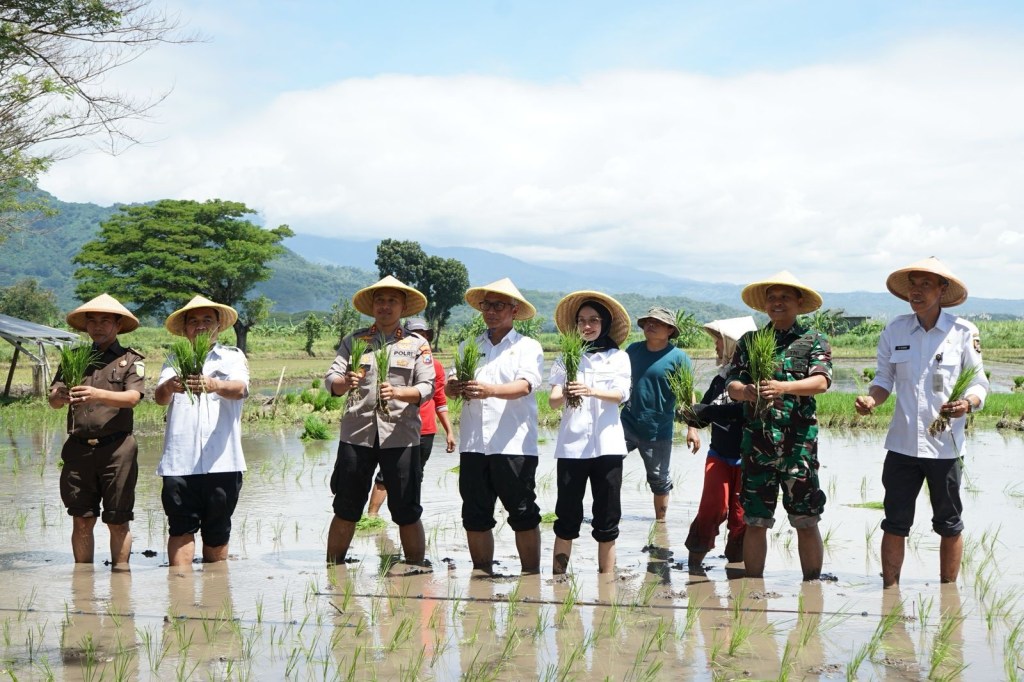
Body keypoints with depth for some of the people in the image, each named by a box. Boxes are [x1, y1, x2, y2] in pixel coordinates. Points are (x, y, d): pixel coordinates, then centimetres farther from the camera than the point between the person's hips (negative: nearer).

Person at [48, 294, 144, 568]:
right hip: (78, 448, 3)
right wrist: (60, 396, -21)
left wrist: (98, 395, -28)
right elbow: (53, 401, 4)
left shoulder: (131, 360, 5)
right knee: (82, 520, 5)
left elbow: (132, 398, -11)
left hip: (116, 449, -3)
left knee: (118, 521, 1)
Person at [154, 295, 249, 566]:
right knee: (181, 529, -7)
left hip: (222, 461, 0)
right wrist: (168, 386, -29)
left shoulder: (233, 357, 11)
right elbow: (159, 397, -3)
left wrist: (214, 385, -33)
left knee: (217, 533, 6)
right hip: (180, 461, 0)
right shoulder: (174, 360, 14)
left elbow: (240, 389, -10)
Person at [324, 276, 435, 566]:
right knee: (345, 510, 4)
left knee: (407, 513, 1)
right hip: (357, 433, 1)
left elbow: (427, 388, -2)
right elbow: (330, 379, 2)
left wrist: (397, 392, -21)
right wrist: (344, 383, -21)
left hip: (400, 434, -1)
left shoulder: (417, 344, 9)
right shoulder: (354, 341, 12)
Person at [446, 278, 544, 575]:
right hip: (473, 443, 4)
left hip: (514, 444, -4)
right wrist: (454, 386, -19)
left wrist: (490, 390, -31)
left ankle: (531, 575, 6)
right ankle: (481, 574, 16)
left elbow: (524, 386, -12)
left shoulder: (528, 347, 6)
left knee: (523, 514, -2)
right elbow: (449, 386, 7)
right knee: (475, 515, 6)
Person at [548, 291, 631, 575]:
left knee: (607, 517, 1)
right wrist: (563, 396, -23)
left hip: (607, 444, 0)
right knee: (567, 515, 0)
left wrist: (591, 391, -25)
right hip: (571, 444, 0)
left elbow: (620, 394, -6)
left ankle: (607, 578, 7)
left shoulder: (618, 357, 10)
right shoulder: (566, 358, 12)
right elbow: (552, 400, 1)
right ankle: (557, 576, 4)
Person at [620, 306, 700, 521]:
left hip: (658, 431, -3)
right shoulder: (633, 350, 5)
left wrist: (692, 428, -12)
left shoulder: (678, 358, -7)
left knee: (659, 479, 9)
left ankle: (661, 520, 25)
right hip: (627, 423, 3)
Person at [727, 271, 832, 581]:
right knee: (755, 522, 5)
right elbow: (732, 385, 6)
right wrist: (745, 390, -19)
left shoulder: (814, 341, 6)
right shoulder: (749, 341, 14)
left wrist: (783, 387, -27)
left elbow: (821, 381, -10)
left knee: (806, 523, -1)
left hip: (799, 442, -2)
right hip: (757, 441, 2)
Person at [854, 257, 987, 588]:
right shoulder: (894, 331, 4)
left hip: (945, 445, -2)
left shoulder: (963, 332, -2)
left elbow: (979, 382, 2)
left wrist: (967, 404, -20)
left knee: (949, 524, 8)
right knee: (895, 523, 4)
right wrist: (871, 399, -10)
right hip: (902, 444, 2)